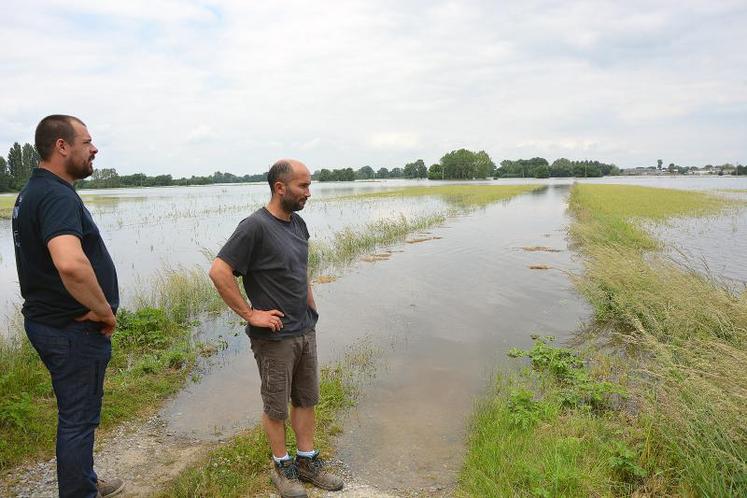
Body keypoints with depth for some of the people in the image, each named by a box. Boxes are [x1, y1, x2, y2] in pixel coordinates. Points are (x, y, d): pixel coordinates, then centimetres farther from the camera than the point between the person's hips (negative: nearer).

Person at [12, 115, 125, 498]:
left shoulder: (33, 191, 10)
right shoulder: (57, 196, -24)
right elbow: (71, 264, -42)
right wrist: (104, 310, -26)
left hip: (48, 320, 10)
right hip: (73, 329, -10)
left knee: (77, 414, 24)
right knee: (77, 420, 6)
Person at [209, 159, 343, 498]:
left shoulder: (298, 224, 7)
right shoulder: (255, 227, -18)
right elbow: (218, 272, -22)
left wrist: (310, 303, 11)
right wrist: (250, 314, -19)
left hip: (306, 331, 7)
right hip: (274, 337, -7)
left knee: (306, 400, 17)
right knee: (276, 407, 10)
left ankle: (307, 463, 33)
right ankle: (282, 467, 30)